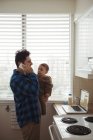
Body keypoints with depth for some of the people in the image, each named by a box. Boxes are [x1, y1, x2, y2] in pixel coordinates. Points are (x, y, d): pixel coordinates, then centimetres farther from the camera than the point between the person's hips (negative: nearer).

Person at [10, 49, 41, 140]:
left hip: (33, 115, 10)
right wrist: (31, 73, -23)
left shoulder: (24, 75, 10)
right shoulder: (17, 79, -23)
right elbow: (34, 90, -32)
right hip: (28, 118, -10)